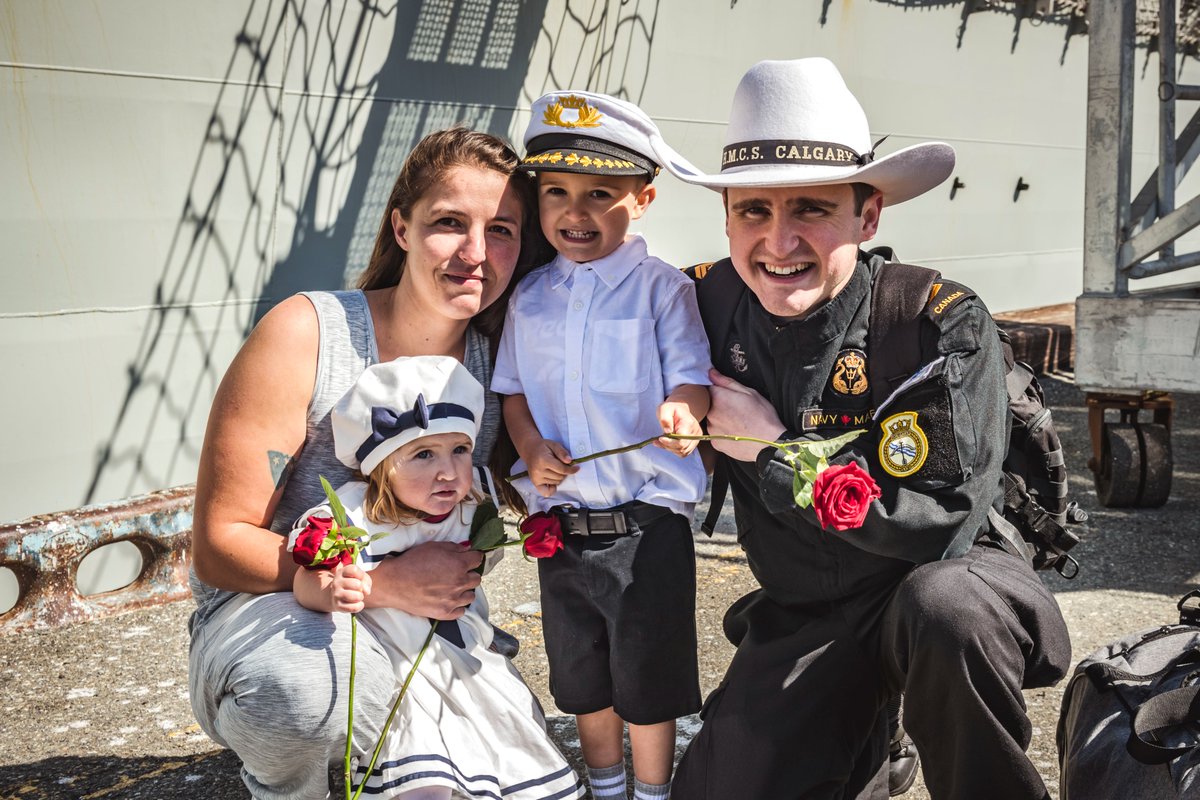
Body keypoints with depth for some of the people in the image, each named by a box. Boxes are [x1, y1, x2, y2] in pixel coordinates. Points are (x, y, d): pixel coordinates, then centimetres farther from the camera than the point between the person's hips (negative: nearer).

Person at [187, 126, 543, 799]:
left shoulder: (497, 360, -3)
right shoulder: (306, 334, -18)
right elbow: (220, 544, -16)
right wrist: (386, 582, -26)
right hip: (270, 611, -5)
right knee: (299, 679, -37)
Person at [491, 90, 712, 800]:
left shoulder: (663, 288, -8)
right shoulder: (530, 296, 5)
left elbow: (693, 377, -14)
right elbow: (513, 390, 11)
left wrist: (683, 411, -36)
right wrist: (533, 447, -8)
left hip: (646, 523, -4)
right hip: (560, 520, 5)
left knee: (647, 676, 9)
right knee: (581, 675, 21)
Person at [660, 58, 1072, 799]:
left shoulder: (945, 327, -21)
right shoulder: (712, 302, -9)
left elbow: (938, 521, -28)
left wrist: (774, 451, -23)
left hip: (947, 578, -4)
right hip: (802, 614, 5)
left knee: (944, 608, -39)